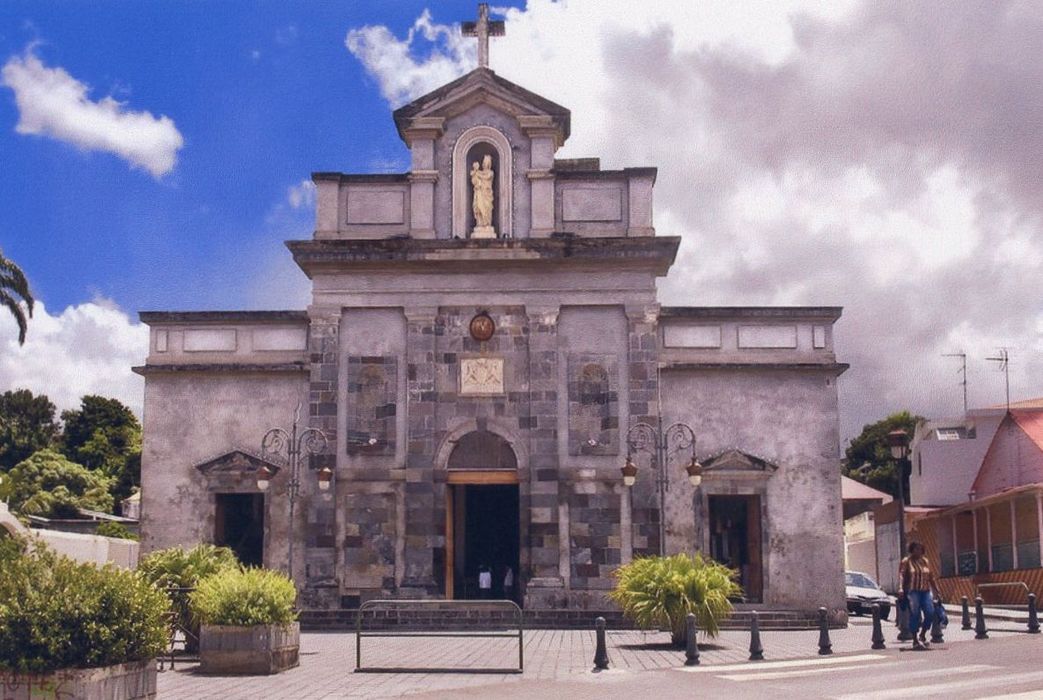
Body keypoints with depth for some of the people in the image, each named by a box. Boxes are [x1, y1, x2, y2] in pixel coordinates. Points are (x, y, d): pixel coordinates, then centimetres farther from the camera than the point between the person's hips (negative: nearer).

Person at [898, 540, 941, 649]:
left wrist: (937, 592, 17)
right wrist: (901, 589, -24)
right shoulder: (906, 562, 4)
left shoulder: (925, 561, 18)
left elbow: (931, 578, 21)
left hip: (925, 591, 4)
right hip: (912, 591, -4)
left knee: (930, 613, -10)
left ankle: (922, 635, 10)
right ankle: (915, 640, -3)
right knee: (915, 614, -12)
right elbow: (901, 575, -9)